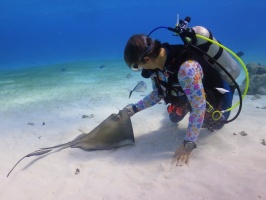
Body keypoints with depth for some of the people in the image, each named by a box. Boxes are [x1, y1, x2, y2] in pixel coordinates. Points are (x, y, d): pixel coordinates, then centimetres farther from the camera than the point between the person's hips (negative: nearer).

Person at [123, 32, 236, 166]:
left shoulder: (186, 68, -46)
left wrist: (188, 144, -33)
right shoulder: (156, 62, -21)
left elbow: (199, 107, -39)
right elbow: (158, 93, -5)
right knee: (174, 119, 17)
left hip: (217, 92, -5)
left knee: (213, 125, 21)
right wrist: (135, 108, -9)